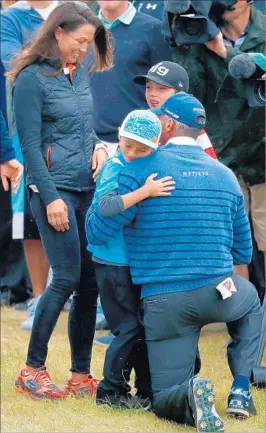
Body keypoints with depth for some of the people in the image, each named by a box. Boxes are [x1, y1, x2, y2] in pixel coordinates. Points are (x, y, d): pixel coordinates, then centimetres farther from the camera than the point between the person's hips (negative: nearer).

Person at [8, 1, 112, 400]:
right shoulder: (32, 78, -9)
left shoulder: (80, 72, 11)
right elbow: (30, 144, -11)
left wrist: (98, 146, 2)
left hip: (88, 187, 7)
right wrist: (51, 198, -14)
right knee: (67, 278, -11)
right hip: (54, 188, -7)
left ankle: (81, 376, 10)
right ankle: (32, 370, 1)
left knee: (91, 281, 4)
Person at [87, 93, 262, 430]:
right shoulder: (226, 177, 10)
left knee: (166, 401, 8)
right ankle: (241, 391, 19)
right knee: (251, 303, 39)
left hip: (163, 301, -3)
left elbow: (98, 232, -7)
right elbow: (243, 253, 17)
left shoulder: (141, 169, -5)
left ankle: (190, 394, -29)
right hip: (219, 295, 3)